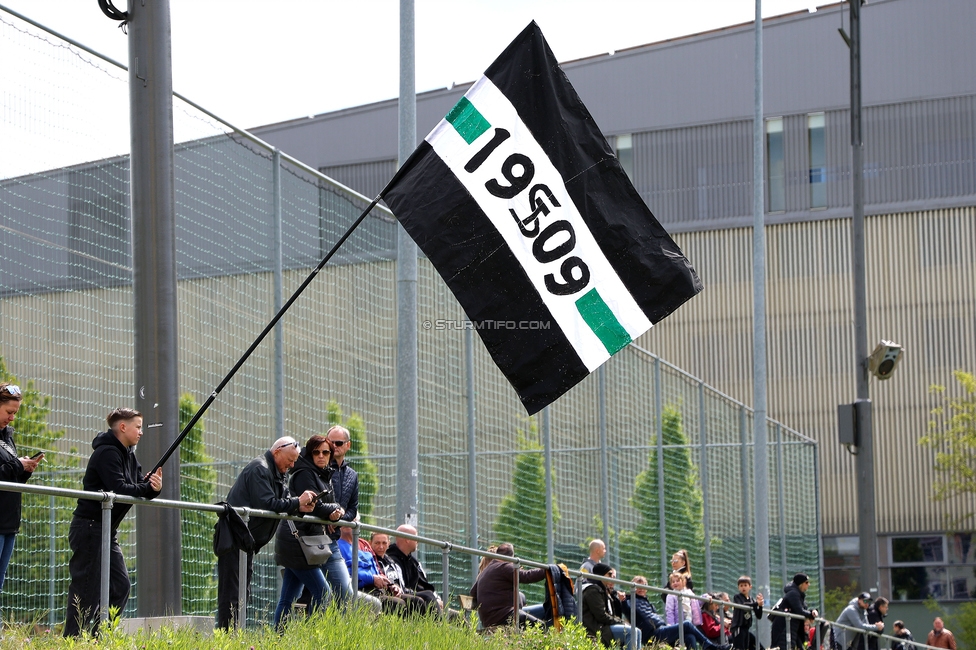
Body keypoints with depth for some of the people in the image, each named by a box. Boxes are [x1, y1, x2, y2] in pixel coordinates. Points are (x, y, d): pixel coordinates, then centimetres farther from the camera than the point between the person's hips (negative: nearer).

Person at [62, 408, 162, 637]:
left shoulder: (128, 455, 16)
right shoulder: (107, 452, -14)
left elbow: (140, 487, 10)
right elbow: (119, 489, -24)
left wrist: (154, 486, -11)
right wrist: (148, 487, -15)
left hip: (107, 531, 10)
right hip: (89, 528, -10)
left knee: (120, 585, 8)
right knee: (86, 589, -9)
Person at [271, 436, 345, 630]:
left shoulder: (324, 476, 19)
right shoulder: (304, 474, -10)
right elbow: (315, 507, -18)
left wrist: (336, 511, -6)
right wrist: (334, 509, -3)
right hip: (296, 539, -9)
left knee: (288, 597, 7)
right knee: (321, 592, -9)